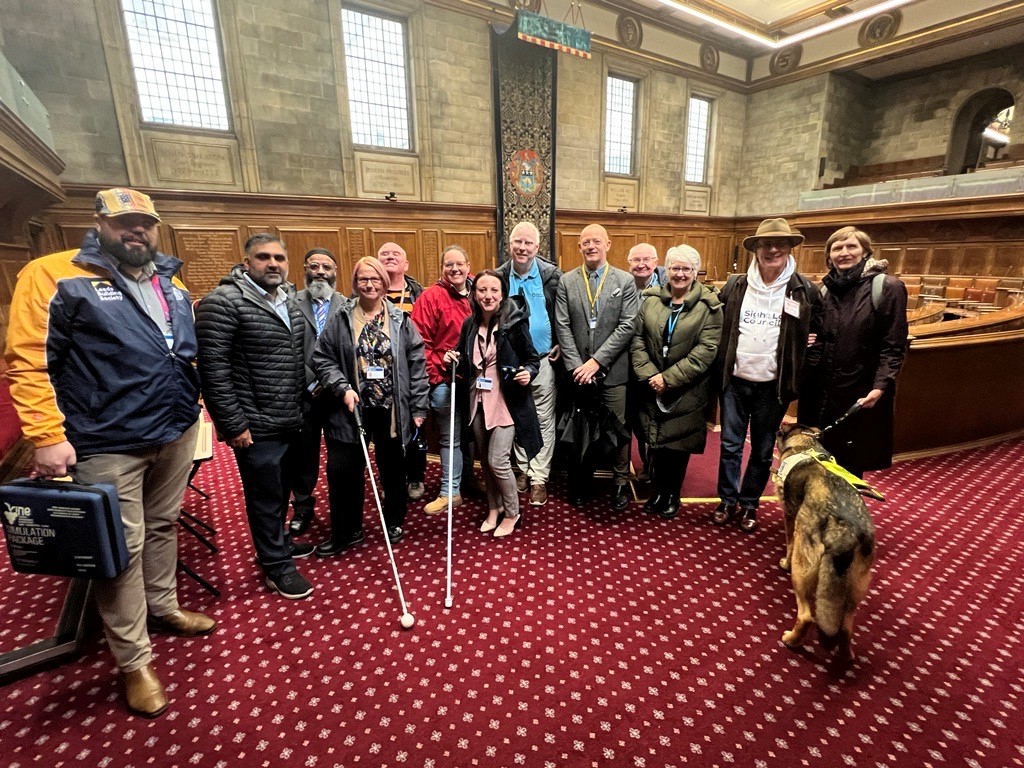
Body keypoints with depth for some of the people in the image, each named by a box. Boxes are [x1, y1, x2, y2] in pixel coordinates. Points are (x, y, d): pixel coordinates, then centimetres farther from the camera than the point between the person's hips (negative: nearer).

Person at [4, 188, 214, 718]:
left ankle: (163, 609, 41)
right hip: (108, 445, -6)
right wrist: (46, 436, -18)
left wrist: (192, 409, 16)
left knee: (162, 528, 20)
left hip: (176, 434, 6)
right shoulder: (54, 275, -8)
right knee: (123, 549, 5)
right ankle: (133, 661, 21)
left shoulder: (172, 286, 11)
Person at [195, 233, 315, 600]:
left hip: (292, 422, 7)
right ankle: (275, 564, 24)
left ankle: (278, 542, 42)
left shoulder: (291, 303, 10)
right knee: (265, 496, 7)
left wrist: (303, 408, 17)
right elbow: (213, 369, -17)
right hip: (257, 427, -7)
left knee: (281, 490, 22)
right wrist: (232, 425, -18)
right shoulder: (223, 302, -14)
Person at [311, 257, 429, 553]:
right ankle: (346, 532, 26)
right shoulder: (341, 320, 0)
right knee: (343, 470, 6)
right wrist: (343, 388, -13)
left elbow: (417, 365, -1)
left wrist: (418, 408, -4)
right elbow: (322, 359, 2)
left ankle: (394, 523, 36)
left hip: (392, 409, 0)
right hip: (353, 408, 0)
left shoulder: (401, 320, 0)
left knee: (393, 469, 14)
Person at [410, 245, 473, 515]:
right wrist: (433, 376, -10)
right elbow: (419, 342, -8)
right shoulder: (431, 297, -6)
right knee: (450, 438, 6)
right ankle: (451, 492, 19)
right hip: (445, 381, -4)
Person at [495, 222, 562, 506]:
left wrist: (561, 345, -5)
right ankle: (523, 469, 29)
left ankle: (538, 478, 15)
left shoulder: (552, 275, -5)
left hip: (543, 360, -2)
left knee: (544, 421, 4)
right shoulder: (498, 276, -1)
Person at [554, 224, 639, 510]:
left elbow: (627, 326, -7)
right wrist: (576, 366, -10)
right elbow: (562, 327, -1)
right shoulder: (566, 281, 4)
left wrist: (596, 361, -13)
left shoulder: (625, 281, 1)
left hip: (613, 370, -1)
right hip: (578, 371, 1)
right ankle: (580, 482, 28)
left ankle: (620, 482, 25)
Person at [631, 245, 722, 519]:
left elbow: (706, 350, -13)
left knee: (678, 443, 8)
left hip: (686, 391, -2)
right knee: (656, 440, 10)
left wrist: (669, 378, -18)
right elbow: (638, 339, 0)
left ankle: (672, 494, 29)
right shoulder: (650, 298, 3)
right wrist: (649, 374, -12)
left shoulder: (709, 305, -6)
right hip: (653, 388, 2)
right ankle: (658, 490, 30)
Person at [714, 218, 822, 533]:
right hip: (735, 380, 1)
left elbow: (818, 331, 11)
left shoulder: (804, 290, -3)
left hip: (774, 385, -1)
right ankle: (728, 501, 24)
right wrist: (719, 369, 4)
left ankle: (749, 504, 27)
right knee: (730, 445, 8)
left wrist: (803, 348, -2)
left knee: (762, 451, 10)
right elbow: (719, 326, 11)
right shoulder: (734, 286, 1)